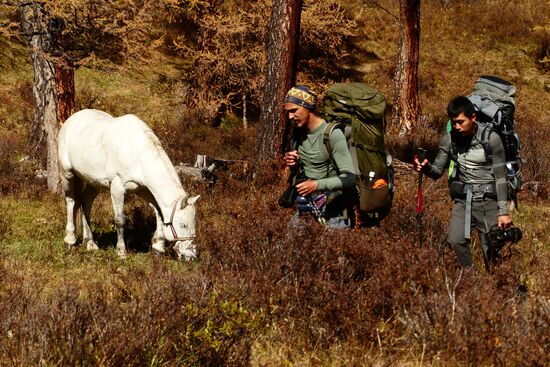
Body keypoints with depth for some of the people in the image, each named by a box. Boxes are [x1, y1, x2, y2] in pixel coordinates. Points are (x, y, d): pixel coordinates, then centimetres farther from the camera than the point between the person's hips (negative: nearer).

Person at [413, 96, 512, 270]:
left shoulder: (491, 138, -11)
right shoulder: (449, 139, 0)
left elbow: (500, 176, -7)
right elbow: (438, 171, 3)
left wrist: (503, 211, -9)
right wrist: (426, 168, -22)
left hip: (488, 199, -3)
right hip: (463, 200, 3)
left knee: (490, 248, 2)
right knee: (455, 241, -18)